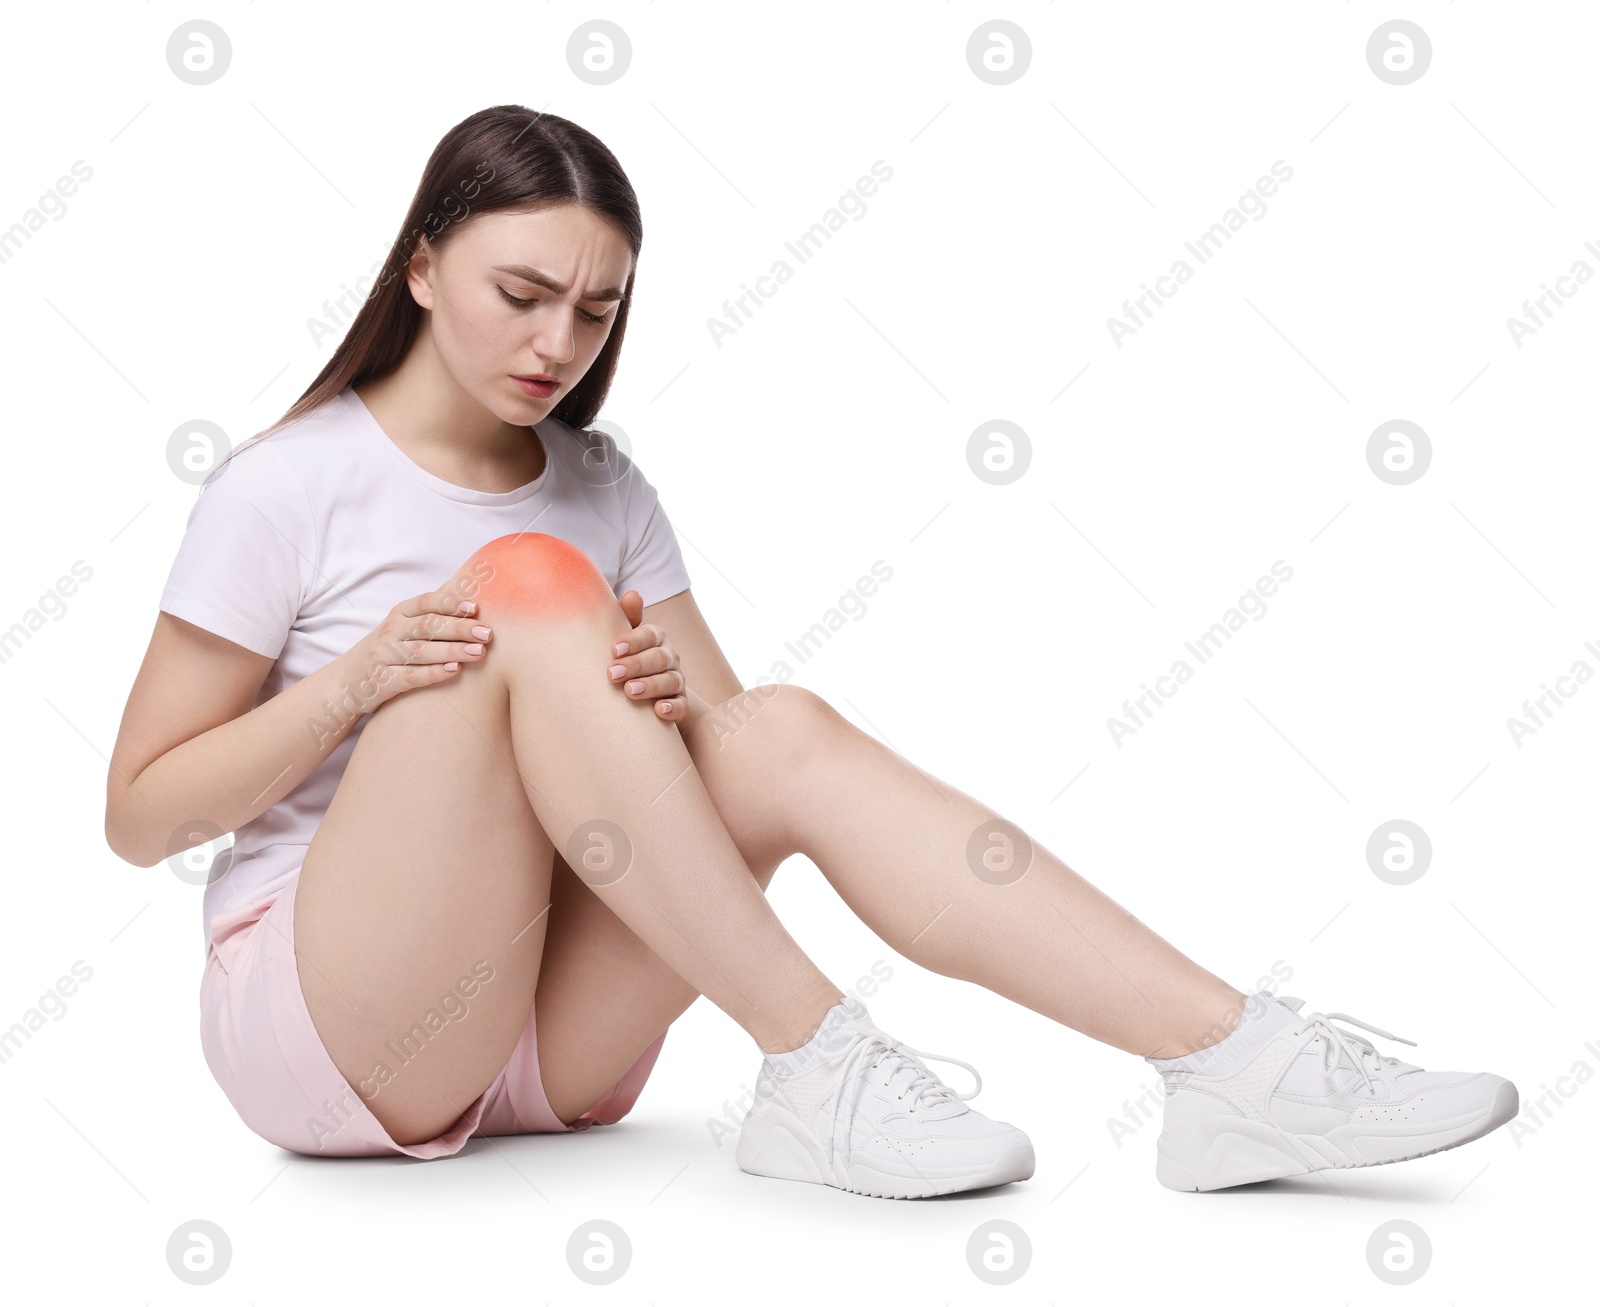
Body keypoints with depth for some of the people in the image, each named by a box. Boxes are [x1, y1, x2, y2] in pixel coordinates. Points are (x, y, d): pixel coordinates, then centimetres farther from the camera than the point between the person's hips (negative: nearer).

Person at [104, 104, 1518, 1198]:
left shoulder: (603, 490, 9)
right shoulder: (288, 489, -5)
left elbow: (716, 727, 7)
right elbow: (139, 815, -5)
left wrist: (678, 699, -16)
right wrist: (355, 680, -20)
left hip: (545, 1028, 4)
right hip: (317, 1021, -4)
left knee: (778, 735, -23)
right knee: (528, 583, -26)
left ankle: (1237, 1058, -32)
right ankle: (815, 1066, -29)